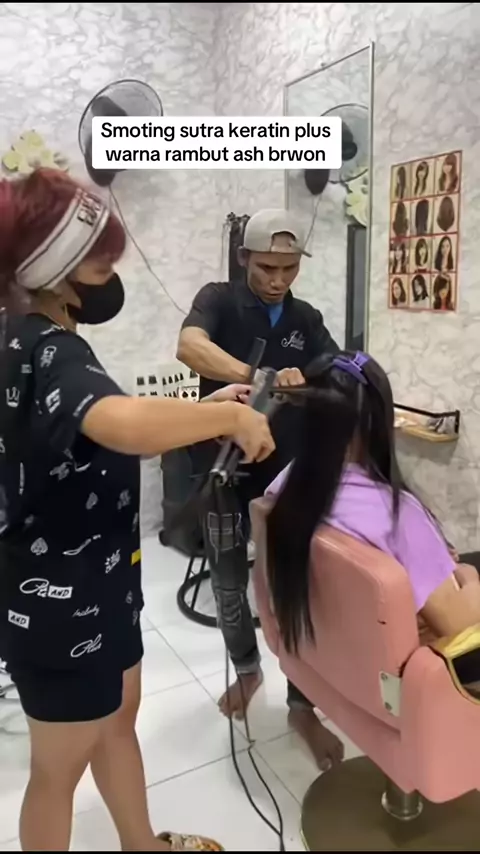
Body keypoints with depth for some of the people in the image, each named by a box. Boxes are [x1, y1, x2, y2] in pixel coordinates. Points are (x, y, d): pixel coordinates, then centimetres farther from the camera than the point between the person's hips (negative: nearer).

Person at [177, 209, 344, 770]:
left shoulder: (307, 320, 6)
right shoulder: (218, 300, -7)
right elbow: (189, 347, -29)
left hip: (287, 470, 2)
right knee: (229, 582, 13)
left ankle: (302, 705, 22)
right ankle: (247, 669, 39)